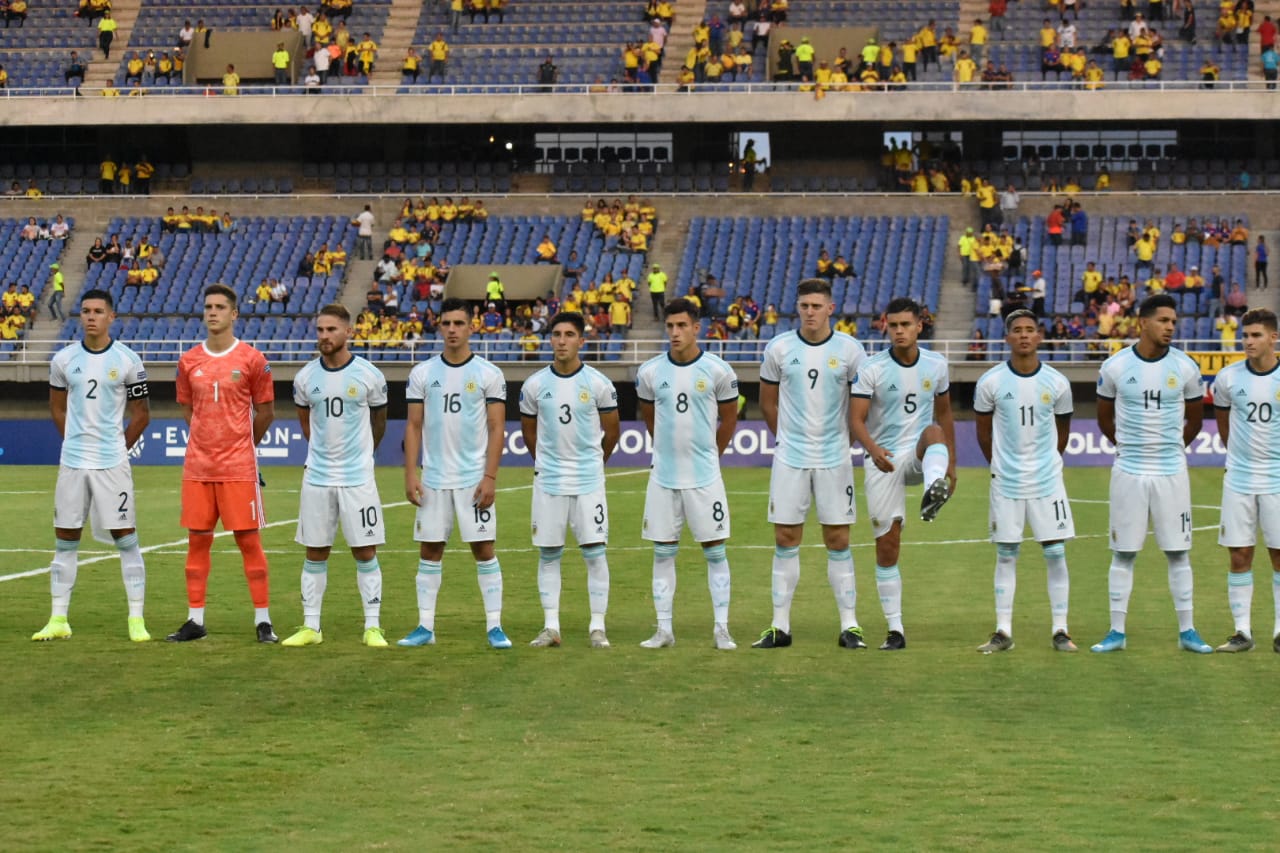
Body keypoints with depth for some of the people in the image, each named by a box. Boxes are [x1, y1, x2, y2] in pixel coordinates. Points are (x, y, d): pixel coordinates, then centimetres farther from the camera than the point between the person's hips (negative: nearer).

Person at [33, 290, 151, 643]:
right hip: (72, 463, 3)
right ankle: (58, 620, 12)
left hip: (112, 464, -3)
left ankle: (136, 620, 1)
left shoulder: (128, 361, -4)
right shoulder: (64, 360, 3)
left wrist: (117, 449, 6)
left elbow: (141, 415, 4)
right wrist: (77, 443, 12)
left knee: (126, 538, -3)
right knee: (65, 540, 6)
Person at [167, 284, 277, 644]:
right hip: (197, 467, 3)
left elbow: (265, 412, 5)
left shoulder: (251, 359, -3)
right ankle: (195, 620, 11)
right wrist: (208, 441, 13)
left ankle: (263, 620, 3)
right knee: (197, 539, 5)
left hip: (238, 466, -3)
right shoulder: (189, 361, 6)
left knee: (248, 540, -2)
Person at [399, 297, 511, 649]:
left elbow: (496, 429, -3)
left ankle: (494, 626, 2)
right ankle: (425, 627, 10)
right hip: (433, 479, 2)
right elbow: (414, 426, 6)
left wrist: (490, 477, -10)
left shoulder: (489, 374, -1)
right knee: (429, 550, 5)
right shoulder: (423, 373, 5)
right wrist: (410, 474, -2)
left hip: (474, 478, -2)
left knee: (483, 549, -2)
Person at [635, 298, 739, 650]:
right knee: (663, 553, 4)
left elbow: (729, 419, 8)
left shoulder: (717, 370, -5)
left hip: (705, 476, -2)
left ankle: (722, 628, 6)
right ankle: (664, 629, 10)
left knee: (714, 550, 0)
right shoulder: (649, 372, 0)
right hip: (663, 477, 2)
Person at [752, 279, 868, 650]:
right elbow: (768, 400, 12)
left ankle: (849, 626, 6)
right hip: (790, 458, 1)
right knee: (786, 539, 3)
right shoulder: (779, 348, 0)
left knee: (838, 540, 1)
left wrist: (848, 438, 9)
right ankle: (780, 626, 8)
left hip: (834, 458, -1)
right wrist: (786, 436, 11)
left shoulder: (849, 350, -3)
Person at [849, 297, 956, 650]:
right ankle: (895, 630, 6)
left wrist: (951, 463, 14)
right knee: (887, 546, -3)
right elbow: (856, 419, -13)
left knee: (934, 432, -34)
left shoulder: (936, 365, 3)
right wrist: (873, 449, -32)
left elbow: (944, 414, 16)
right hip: (883, 460, -1)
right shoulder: (871, 369, -6)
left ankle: (934, 490, -64)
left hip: (919, 455, 1)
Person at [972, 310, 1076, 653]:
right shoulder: (990, 382, -5)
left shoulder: (1057, 383, -2)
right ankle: (1003, 632, 10)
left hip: (1048, 481, 0)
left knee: (1055, 554, -1)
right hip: (1006, 482, 0)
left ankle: (1060, 631, 6)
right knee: (1006, 556, 5)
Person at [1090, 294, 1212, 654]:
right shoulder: (1115, 367, -4)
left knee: (1178, 553, 4)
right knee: (1123, 554, 4)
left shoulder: (1185, 368, -2)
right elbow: (1105, 419, 11)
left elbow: (1194, 420, 13)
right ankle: (1116, 631, 10)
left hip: (1171, 472, 1)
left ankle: (1187, 631, 11)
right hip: (1128, 473, -1)